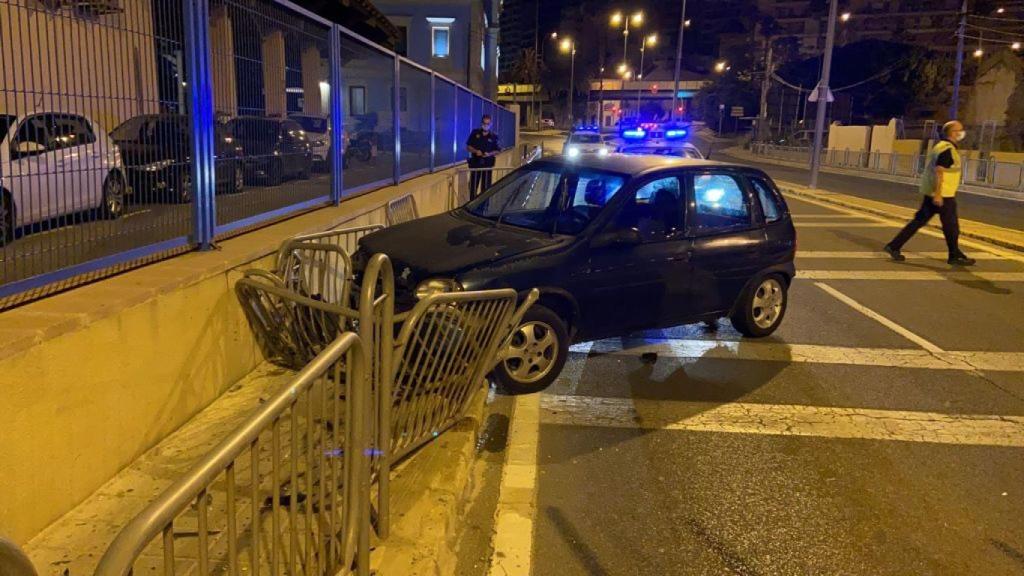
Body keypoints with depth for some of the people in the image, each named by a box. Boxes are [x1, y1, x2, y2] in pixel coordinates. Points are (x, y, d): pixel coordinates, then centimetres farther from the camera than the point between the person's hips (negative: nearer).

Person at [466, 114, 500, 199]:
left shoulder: (493, 137, 3)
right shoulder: (475, 133, 3)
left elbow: (497, 151, 5)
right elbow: (468, 147, 5)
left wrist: (489, 154, -14)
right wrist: (475, 151, -14)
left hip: (487, 164, 0)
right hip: (475, 163, 0)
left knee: (485, 186, 3)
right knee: (473, 185, 2)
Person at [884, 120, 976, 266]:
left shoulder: (940, 146, 16)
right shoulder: (947, 149, -15)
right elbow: (939, 172, -23)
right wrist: (938, 194, -26)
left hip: (930, 193, 10)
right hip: (942, 195, -10)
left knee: (919, 221, 9)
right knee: (951, 226, 3)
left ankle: (894, 247, 5)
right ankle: (955, 256, 14)